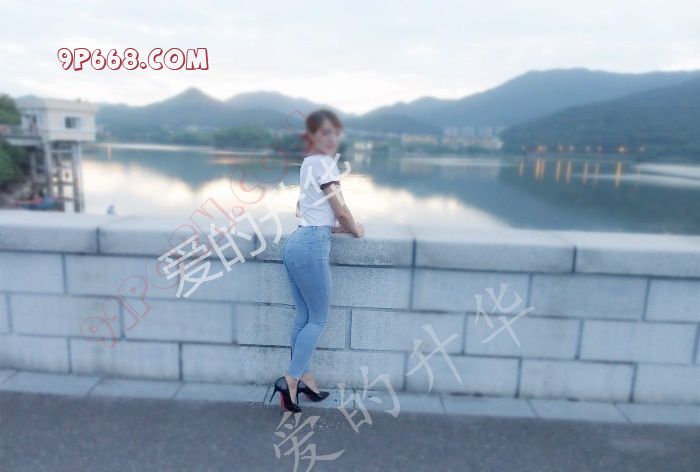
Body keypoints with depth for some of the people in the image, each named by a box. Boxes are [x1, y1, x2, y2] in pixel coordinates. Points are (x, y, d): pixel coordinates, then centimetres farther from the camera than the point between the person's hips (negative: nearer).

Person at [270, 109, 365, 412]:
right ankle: (290, 380, 1)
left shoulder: (308, 163, 20)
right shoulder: (324, 162, -8)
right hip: (311, 247, -9)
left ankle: (304, 379, 21)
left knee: (304, 316, 13)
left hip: (296, 242, 9)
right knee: (318, 319, 1)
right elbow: (341, 210, -8)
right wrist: (355, 230, 11)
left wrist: (337, 227, 23)